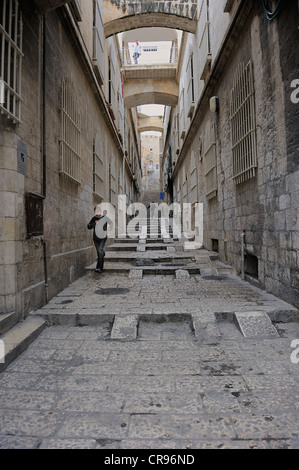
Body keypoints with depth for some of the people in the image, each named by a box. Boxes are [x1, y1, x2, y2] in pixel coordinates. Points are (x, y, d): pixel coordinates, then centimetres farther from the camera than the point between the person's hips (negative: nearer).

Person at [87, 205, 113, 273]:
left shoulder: (105, 217, -4)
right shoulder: (94, 218, 5)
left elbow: (110, 223, 12)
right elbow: (89, 227, 5)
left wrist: (110, 227, -9)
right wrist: (94, 223, -12)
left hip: (102, 238, -4)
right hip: (95, 238, 4)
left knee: (100, 250, -19)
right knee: (99, 252, 14)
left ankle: (99, 267, -20)